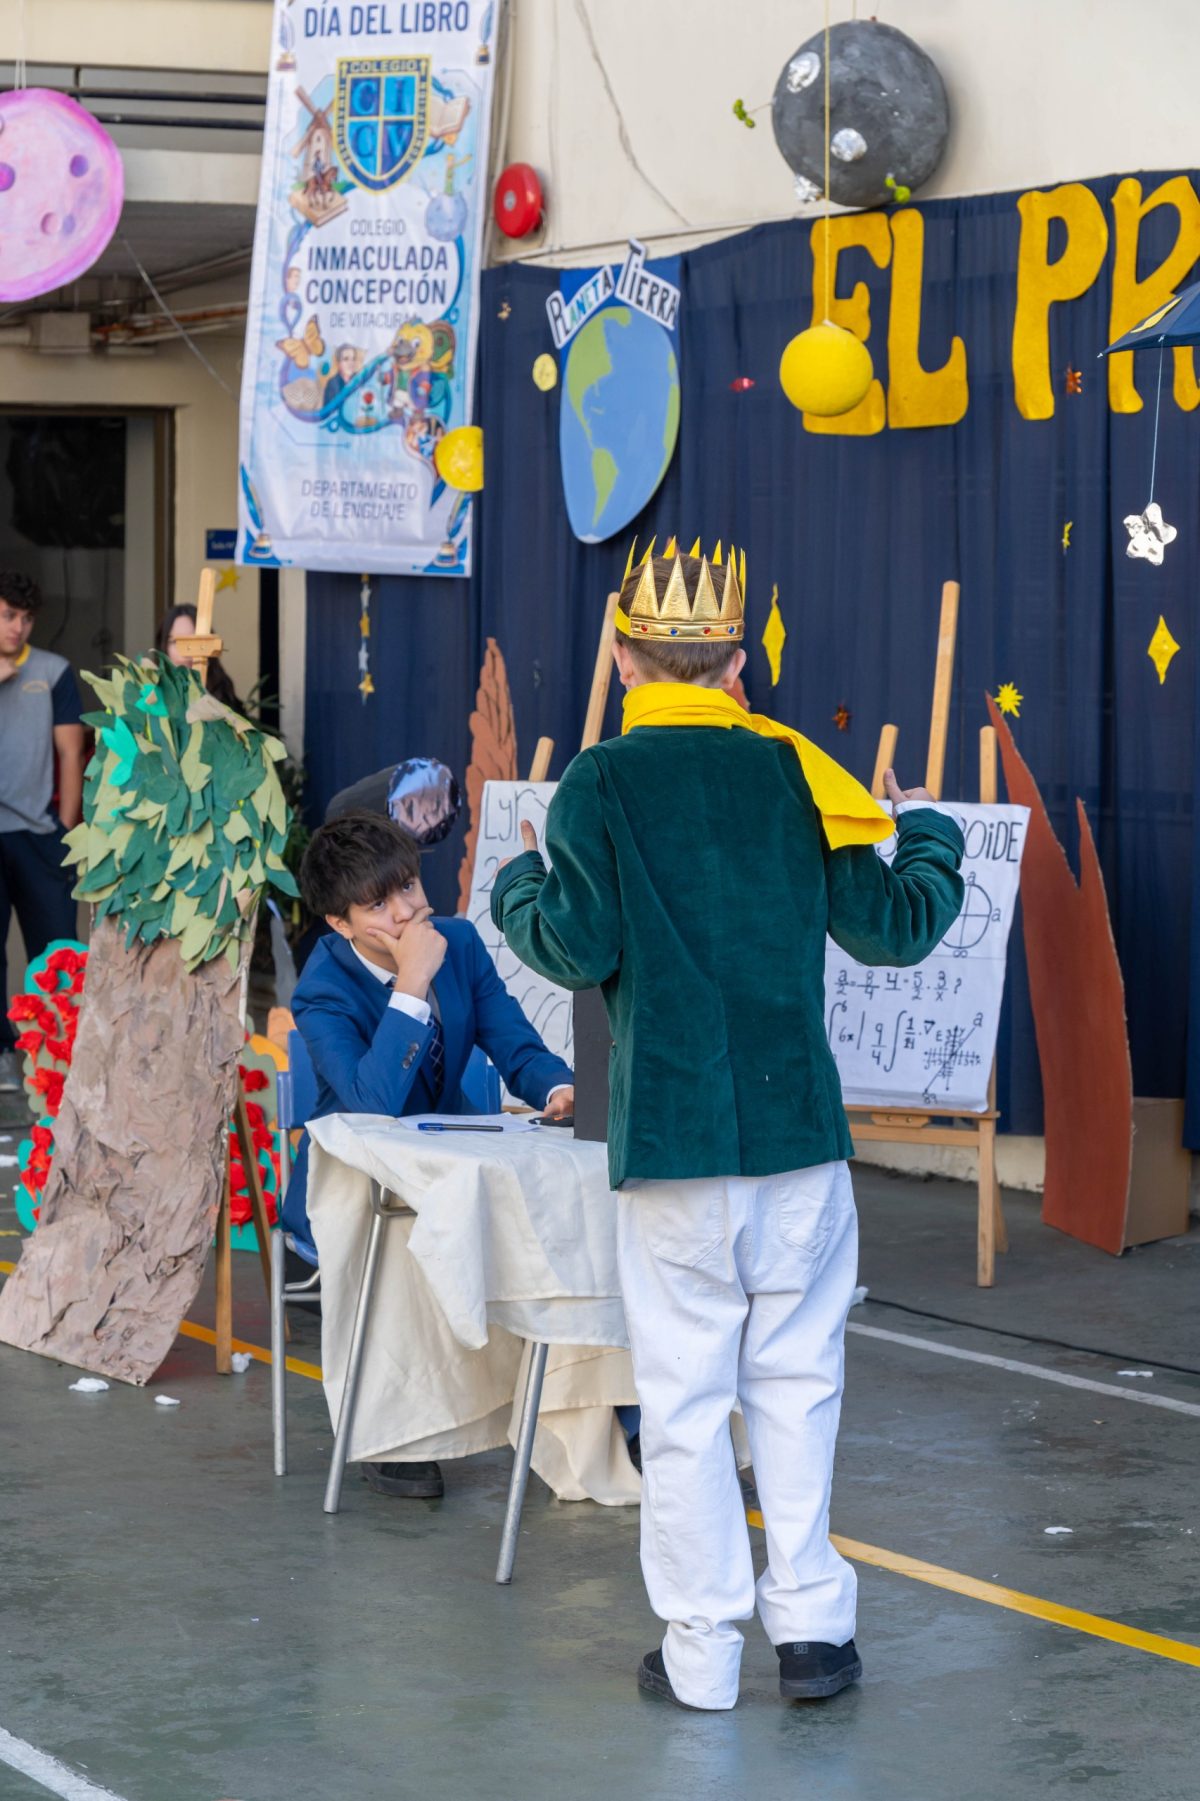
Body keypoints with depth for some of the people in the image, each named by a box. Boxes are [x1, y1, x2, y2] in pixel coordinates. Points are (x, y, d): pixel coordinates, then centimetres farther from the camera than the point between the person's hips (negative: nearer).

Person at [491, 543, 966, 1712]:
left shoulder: (599, 786, -4)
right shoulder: (792, 770, 2)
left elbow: (579, 951, -9)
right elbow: (893, 925, 3)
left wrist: (516, 889, 12)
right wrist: (931, 835, 23)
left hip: (669, 1136, -2)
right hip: (798, 1131, 2)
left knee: (685, 1394, 4)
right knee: (796, 1376, 12)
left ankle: (701, 1647, 8)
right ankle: (808, 1620, 12)